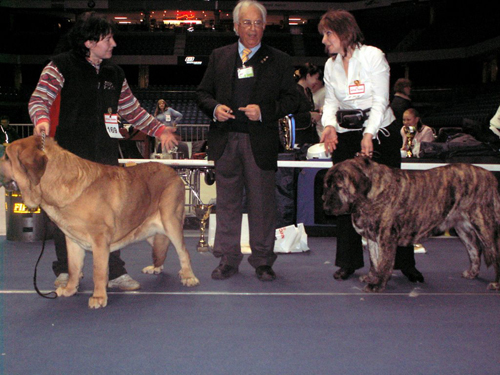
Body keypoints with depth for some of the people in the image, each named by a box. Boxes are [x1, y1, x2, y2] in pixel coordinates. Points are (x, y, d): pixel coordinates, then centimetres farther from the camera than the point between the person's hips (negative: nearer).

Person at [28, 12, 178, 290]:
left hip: (106, 155, 4)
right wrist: (42, 120, -31)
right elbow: (39, 99, -9)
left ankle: (115, 271, 10)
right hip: (70, 155, -4)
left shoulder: (114, 73, 14)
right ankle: (65, 271, 18)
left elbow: (132, 110, 20)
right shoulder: (61, 66, -1)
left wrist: (159, 129, 13)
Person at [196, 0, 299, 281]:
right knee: (227, 202, 7)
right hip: (226, 141, 2)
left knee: (262, 203, 3)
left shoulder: (279, 60, 6)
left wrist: (263, 111, -12)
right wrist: (215, 108, -6)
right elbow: (203, 93, 15)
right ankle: (228, 260, 17)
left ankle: (263, 261, 15)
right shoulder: (219, 57, 14)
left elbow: (292, 100, 3)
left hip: (261, 141, -2)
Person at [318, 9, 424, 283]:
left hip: (380, 132, -4)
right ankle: (349, 262, 14)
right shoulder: (330, 65, 8)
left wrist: (369, 134, -22)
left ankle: (405, 263, 8)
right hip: (345, 137, 5)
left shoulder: (373, 56, -8)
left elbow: (381, 100, -11)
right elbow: (331, 101, 10)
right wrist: (330, 125, -11)